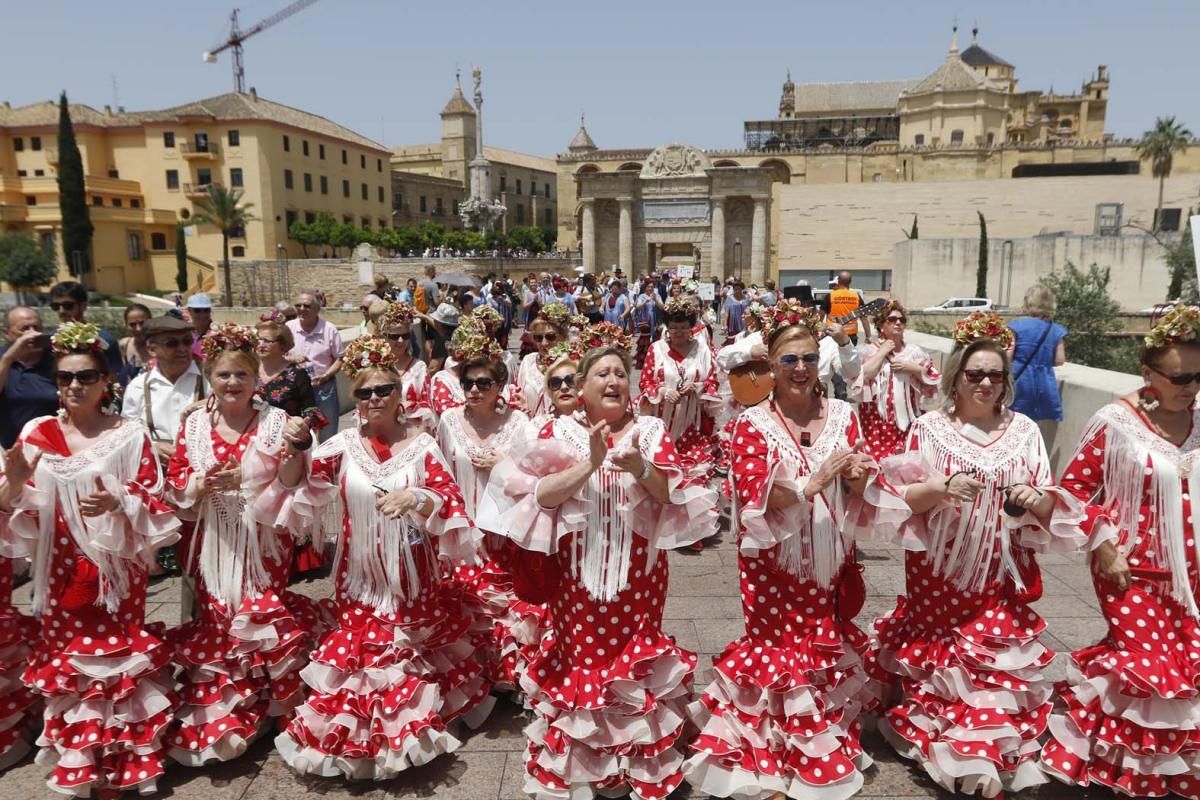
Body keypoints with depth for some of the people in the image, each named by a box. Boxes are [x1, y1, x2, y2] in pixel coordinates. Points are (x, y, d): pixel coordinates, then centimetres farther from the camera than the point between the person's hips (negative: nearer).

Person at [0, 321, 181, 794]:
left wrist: (117, 503, -25)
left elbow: (155, 506, -6)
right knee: (66, 657, 10)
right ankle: (76, 763, 29)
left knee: (117, 657, 5)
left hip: (116, 569, -2)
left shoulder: (130, 434, -5)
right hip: (62, 571, 2)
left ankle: (124, 759, 24)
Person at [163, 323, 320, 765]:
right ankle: (216, 711, 29)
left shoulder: (276, 421, -4)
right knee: (215, 618, 9)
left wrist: (294, 448, -24)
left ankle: (259, 704, 23)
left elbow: (289, 485, -7)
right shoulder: (194, 425, 3)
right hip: (213, 543, 2)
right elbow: (174, 488, 4)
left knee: (262, 617, -1)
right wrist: (201, 484, -16)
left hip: (262, 542, -2)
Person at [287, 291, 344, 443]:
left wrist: (326, 376, -18)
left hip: (324, 386, -1)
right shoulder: (288, 328, -2)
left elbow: (339, 358, -3)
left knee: (328, 434, 11)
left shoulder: (329, 329, -7)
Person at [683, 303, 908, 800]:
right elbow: (754, 500, -18)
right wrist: (814, 482, -28)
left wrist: (858, 478, -17)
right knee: (778, 646, 5)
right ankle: (774, 756, 26)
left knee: (828, 644, 17)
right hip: (774, 561, -4)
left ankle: (827, 746, 41)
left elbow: (860, 496, 5)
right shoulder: (752, 423, -10)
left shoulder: (842, 415, 1)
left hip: (828, 561, 4)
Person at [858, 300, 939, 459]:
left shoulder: (915, 351, 12)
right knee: (879, 458, -11)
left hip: (909, 419, 3)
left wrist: (913, 368, -5)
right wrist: (882, 352, -8)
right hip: (878, 420, -3)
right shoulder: (870, 350, 3)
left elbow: (933, 381, 10)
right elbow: (861, 376, -14)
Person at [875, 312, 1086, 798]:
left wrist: (1036, 499, -17)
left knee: (1001, 665, 3)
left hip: (1001, 578, 2)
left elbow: (1050, 507, 5)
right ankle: (948, 746, 24)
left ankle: (997, 743, 24)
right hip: (940, 575, -2)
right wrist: (941, 487, -23)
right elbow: (901, 499, -5)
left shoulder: (1024, 431, 3)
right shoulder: (928, 428, -3)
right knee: (941, 663, 3)